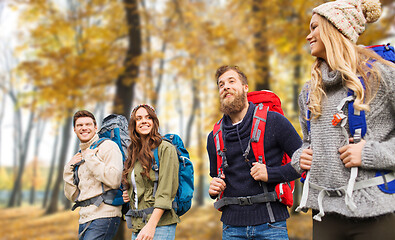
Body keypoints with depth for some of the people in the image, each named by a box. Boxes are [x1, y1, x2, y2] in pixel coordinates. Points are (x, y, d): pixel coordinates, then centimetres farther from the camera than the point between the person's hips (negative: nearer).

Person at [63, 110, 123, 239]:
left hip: (104, 216, -7)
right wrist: (69, 168, 5)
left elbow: (114, 180, -19)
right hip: (84, 218, 8)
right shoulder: (79, 156, 19)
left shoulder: (107, 146, -3)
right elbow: (73, 196, 15)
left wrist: (90, 157, -12)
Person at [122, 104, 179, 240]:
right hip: (137, 224, 7)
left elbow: (166, 192, -13)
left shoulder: (165, 148, -6)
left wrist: (151, 225, -20)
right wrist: (128, 195, 7)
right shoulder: (134, 153, 16)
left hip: (160, 223, -7)